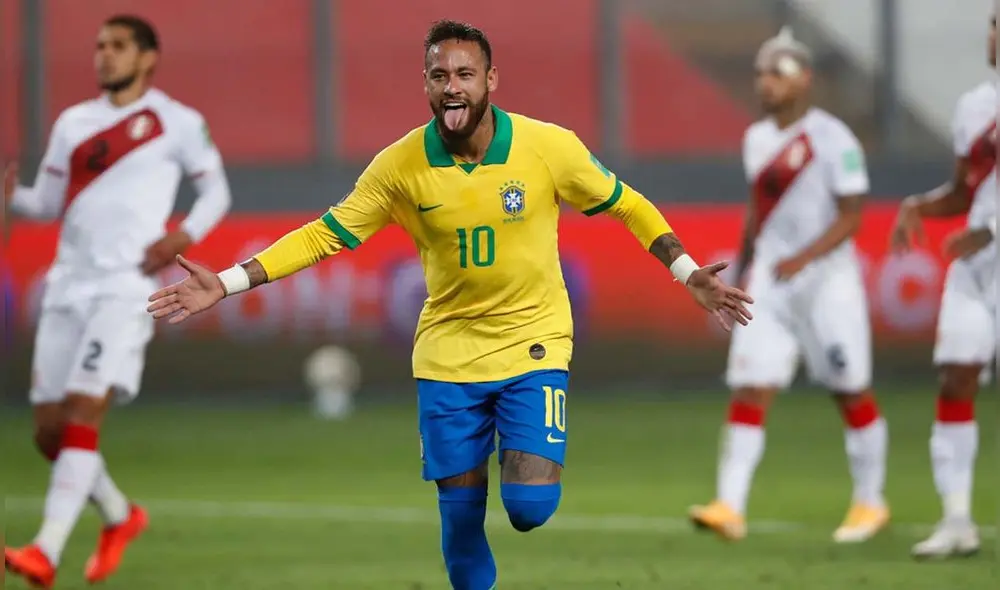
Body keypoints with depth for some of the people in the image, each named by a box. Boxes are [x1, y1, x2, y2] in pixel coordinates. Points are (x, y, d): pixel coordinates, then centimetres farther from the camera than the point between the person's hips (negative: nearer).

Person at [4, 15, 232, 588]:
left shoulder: (178, 122, 2)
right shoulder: (73, 123, 16)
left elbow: (216, 190, 10)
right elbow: (49, 202, 18)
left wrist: (183, 237, -8)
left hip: (126, 286, -6)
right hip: (69, 284, 6)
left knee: (83, 413, -19)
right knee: (50, 429, 4)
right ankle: (121, 516, 29)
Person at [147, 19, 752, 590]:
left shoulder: (550, 147, -13)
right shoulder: (401, 165, -10)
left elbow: (627, 206, 2)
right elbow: (325, 235, -3)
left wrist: (687, 273, -2)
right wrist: (228, 284, -9)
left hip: (535, 343, -1)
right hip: (448, 350, 1)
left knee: (530, 505, -15)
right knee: (460, 510, 3)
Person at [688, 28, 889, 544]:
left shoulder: (833, 139, -11)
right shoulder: (757, 139, 11)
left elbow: (851, 216, -14)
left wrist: (803, 258, -25)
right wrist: (743, 271, 24)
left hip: (826, 281, -6)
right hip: (768, 284, 6)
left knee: (852, 394, 6)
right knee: (748, 393, -7)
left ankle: (869, 502, 21)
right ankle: (730, 508, -15)